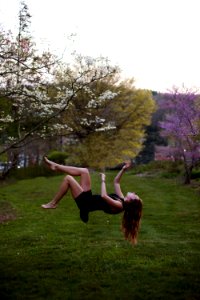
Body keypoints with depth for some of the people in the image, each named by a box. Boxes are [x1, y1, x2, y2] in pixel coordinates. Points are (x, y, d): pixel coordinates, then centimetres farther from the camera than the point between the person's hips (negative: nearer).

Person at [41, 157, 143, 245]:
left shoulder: (119, 205, -24)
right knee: (84, 171, 4)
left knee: (68, 178, -15)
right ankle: (55, 166, 11)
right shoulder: (122, 199, 1)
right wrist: (123, 169, 3)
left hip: (85, 203, -9)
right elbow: (116, 182, 13)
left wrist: (103, 180, -26)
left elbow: (103, 196, -36)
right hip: (88, 198, 9)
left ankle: (53, 203, 3)